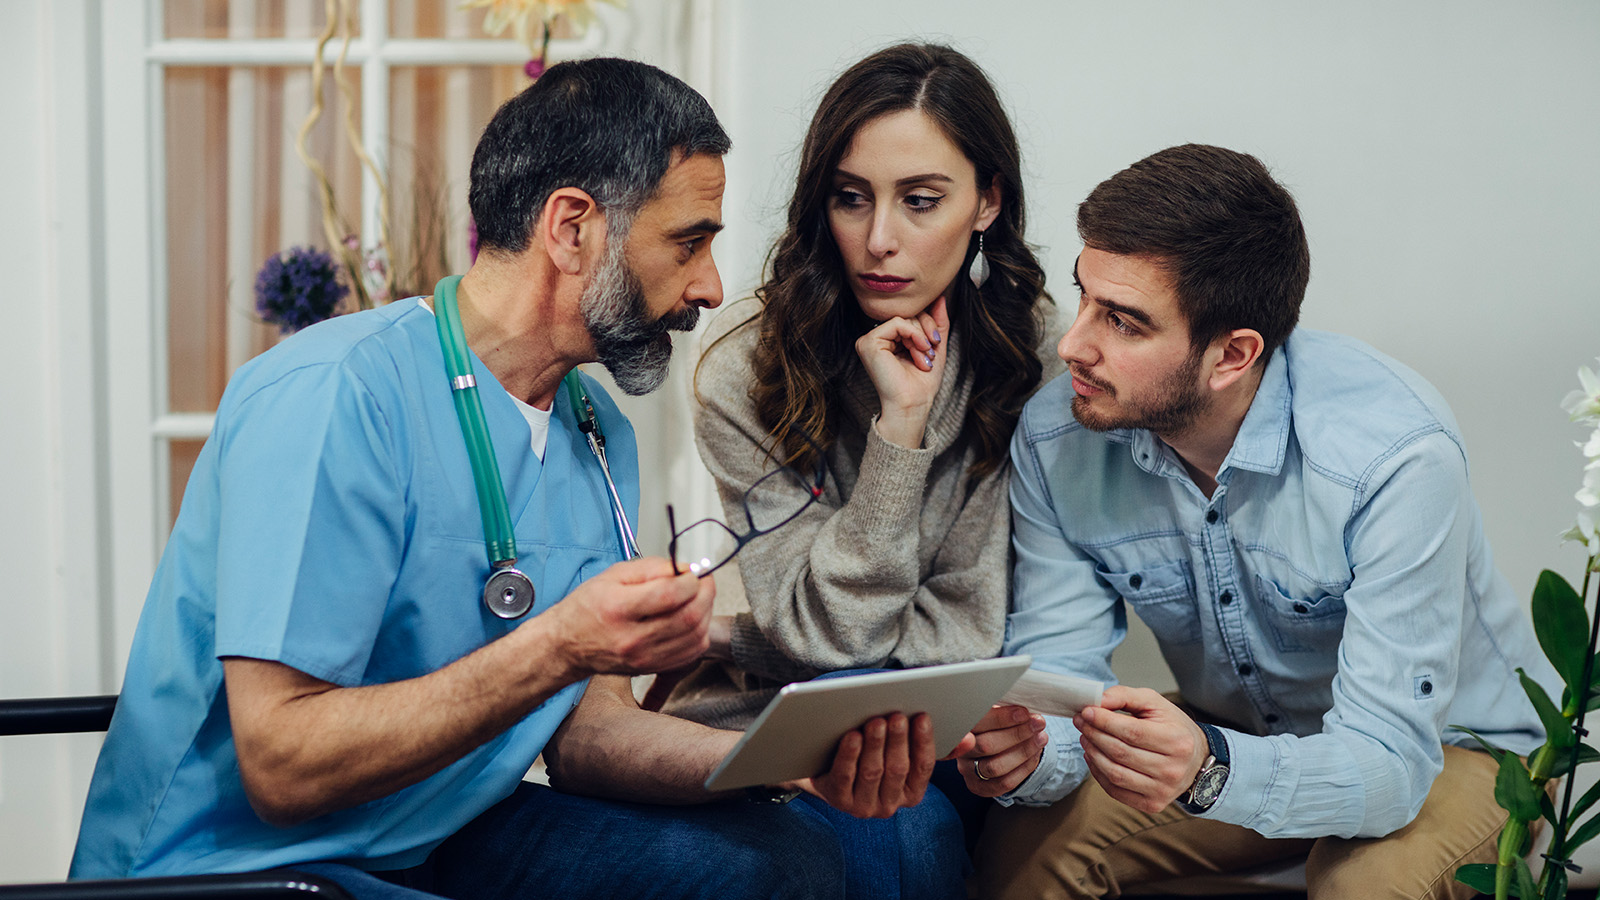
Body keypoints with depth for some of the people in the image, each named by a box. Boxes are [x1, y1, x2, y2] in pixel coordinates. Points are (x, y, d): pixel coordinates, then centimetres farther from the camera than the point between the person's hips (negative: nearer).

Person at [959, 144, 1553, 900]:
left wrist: (1210, 773, -54)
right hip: (1234, 734, 4)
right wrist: (1029, 753, -39)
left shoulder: (1398, 456, -33)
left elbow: (1388, 760, -35)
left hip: (1446, 744, -3)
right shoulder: (1055, 438, -18)